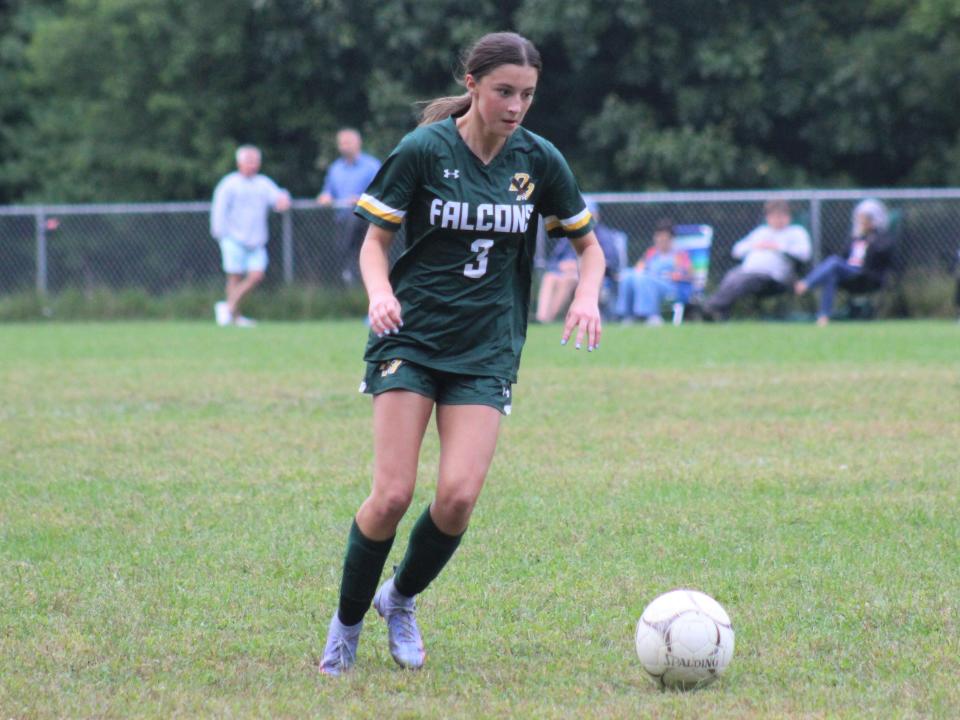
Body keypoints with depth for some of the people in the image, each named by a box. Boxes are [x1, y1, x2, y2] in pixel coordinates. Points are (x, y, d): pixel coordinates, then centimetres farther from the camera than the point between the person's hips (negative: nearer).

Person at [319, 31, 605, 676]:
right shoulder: (424, 150, -7)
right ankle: (347, 624, 9)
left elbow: (588, 242, 15)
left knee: (458, 496, -14)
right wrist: (380, 294, -21)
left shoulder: (540, 161, 2)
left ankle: (401, 600, 14)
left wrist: (587, 297, -5)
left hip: (487, 350, 2)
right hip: (411, 337, -2)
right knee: (393, 495, -13)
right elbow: (376, 240, 0)